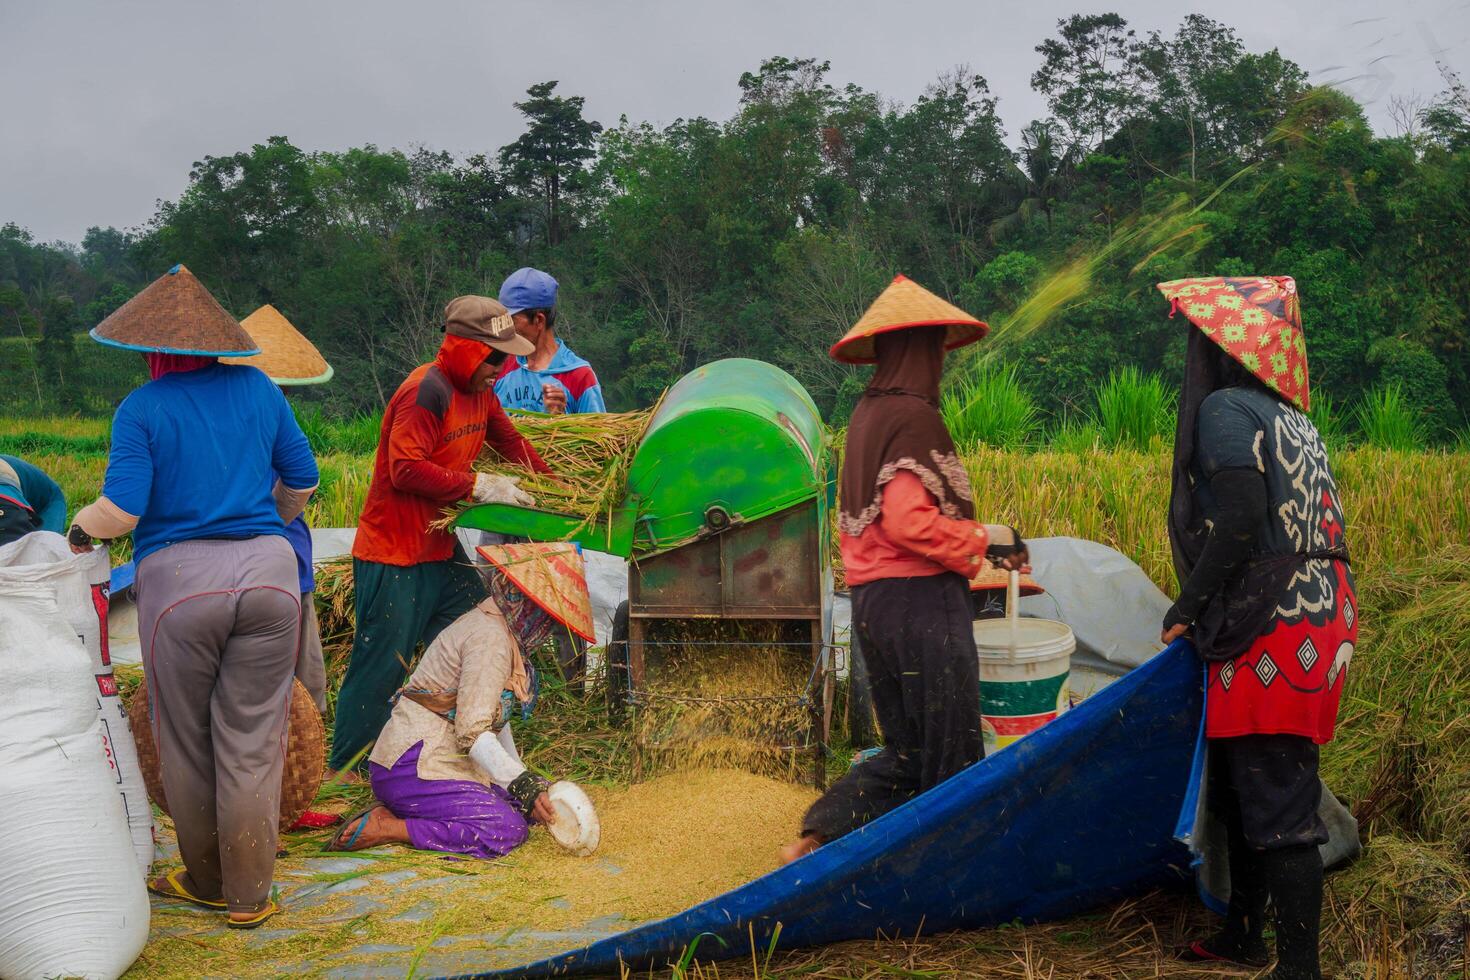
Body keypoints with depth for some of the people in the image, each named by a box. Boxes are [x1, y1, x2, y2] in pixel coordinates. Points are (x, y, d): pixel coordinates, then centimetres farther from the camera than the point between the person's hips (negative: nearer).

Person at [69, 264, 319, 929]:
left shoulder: (141, 409, -3)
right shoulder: (257, 389, 7)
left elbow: (120, 510, -10)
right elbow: (302, 478, 14)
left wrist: (78, 531, 11)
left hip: (179, 581, -2)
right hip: (267, 574, 3)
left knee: (186, 744, 14)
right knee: (252, 745, 8)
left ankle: (205, 883, 29)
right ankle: (249, 898, 16)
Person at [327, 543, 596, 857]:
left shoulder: (489, 623, 16)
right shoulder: (490, 639, -17)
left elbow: (494, 717, 21)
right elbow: (473, 732, -24)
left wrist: (524, 778, 20)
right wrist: (524, 785, -27)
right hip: (415, 767, -11)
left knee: (525, 808, 0)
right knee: (508, 831, -22)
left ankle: (394, 813, 0)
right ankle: (384, 828, -15)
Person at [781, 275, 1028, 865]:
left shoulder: (867, 413, 14)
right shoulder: (913, 417, -13)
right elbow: (908, 523, -23)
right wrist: (985, 538, -10)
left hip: (871, 598, 9)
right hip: (921, 601, -9)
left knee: (905, 751, 15)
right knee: (951, 753, 3)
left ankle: (815, 841, 9)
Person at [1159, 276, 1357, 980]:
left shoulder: (1224, 409, -10)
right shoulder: (1295, 422, 18)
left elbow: (1238, 525, -21)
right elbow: (1322, 525, 17)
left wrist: (1186, 607, -9)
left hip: (1270, 634, -10)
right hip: (1319, 615, 10)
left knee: (1276, 807, -5)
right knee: (1238, 789, 20)